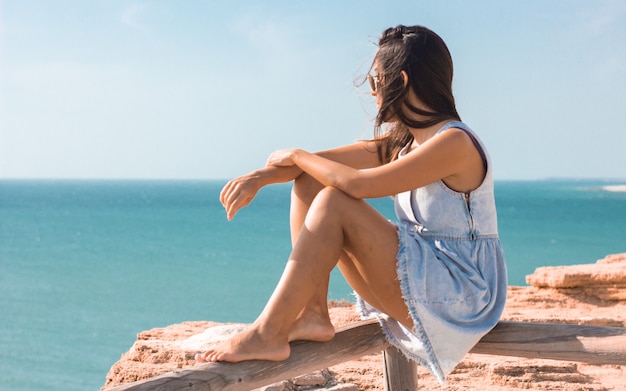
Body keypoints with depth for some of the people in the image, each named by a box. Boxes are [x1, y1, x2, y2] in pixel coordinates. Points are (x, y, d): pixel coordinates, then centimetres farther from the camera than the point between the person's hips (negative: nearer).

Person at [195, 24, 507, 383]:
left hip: (459, 296, -9)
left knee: (334, 203, -24)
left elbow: (359, 184, -27)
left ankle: (268, 334, -22)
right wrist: (261, 177, -11)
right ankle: (313, 315, -7)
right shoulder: (399, 140, 10)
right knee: (310, 183, 2)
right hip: (419, 282, 9)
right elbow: (331, 160, 5)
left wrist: (297, 157, -11)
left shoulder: (455, 143, -19)